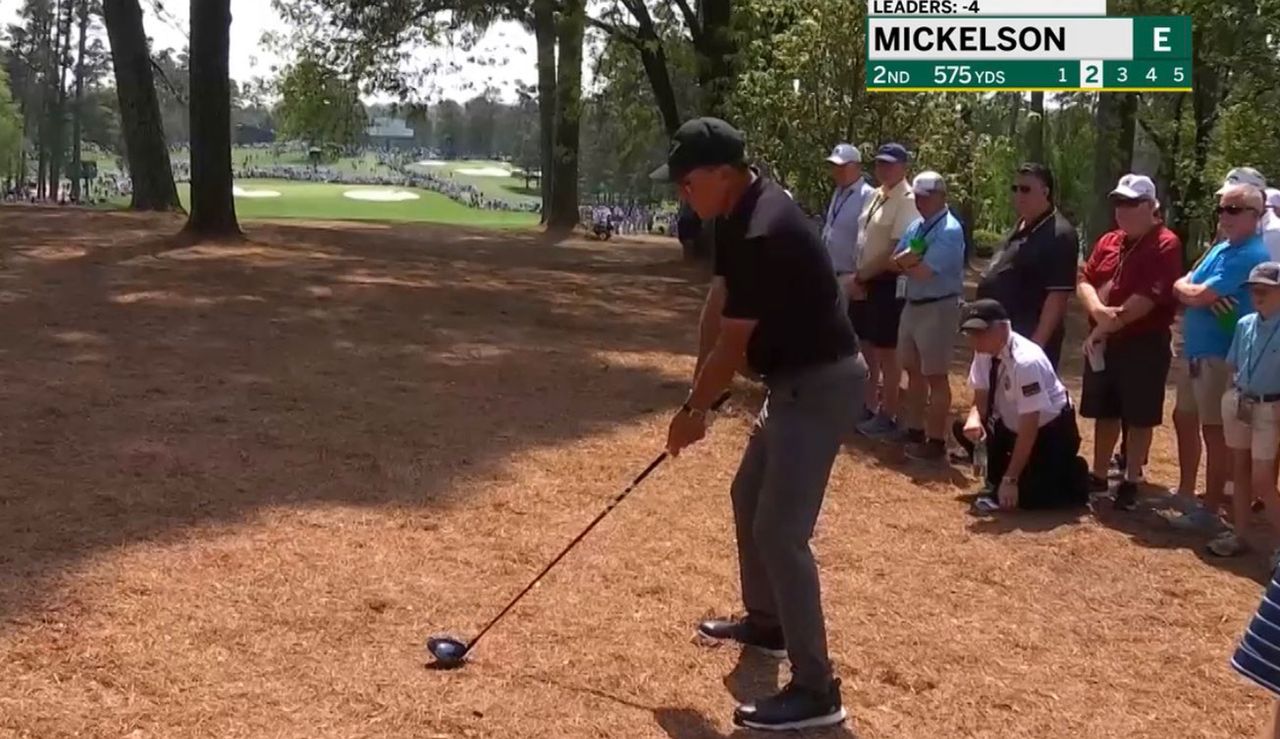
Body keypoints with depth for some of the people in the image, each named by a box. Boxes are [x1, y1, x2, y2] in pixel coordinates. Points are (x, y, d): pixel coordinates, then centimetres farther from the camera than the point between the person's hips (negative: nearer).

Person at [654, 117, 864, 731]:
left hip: (821, 383, -11)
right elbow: (717, 305, 9)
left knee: (781, 531, -13)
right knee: (750, 494, 24)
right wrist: (697, 395, 6)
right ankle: (766, 623, 41)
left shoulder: (763, 235, -27)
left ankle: (816, 689, -8)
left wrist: (694, 411, -6)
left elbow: (732, 344, -20)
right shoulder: (738, 212, 5)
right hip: (797, 377, 11)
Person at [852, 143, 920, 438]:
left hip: (888, 283, -8)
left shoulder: (907, 201, -16)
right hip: (865, 281, 8)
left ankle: (888, 415, 10)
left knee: (887, 351, 0)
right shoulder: (877, 195, 10)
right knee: (868, 345, 17)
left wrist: (861, 276, -13)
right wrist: (858, 277, 4)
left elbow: (895, 252, -20)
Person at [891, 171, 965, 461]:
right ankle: (914, 431, 28)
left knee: (935, 376, -3)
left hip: (938, 308, -9)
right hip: (912, 305, 9)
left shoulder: (950, 231, -18)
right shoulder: (916, 227, 11)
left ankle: (935, 442, 4)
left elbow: (922, 271, -25)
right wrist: (911, 258, -14)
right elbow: (896, 262, 7)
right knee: (913, 371, 16)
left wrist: (905, 261, -5)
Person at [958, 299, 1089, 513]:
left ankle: (1075, 476, 13)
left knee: (1028, 497, -15)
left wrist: (1010, 479, -30)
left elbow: (1029, 427, -31)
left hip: (1051, 431, -7)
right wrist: (974, 418, -27)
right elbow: (981, 399, -1)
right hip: (1014, 425, 8)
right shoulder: (984, 352, -11)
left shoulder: (1025, 361, -33)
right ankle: (995, 484, 10)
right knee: (967, 429, -8)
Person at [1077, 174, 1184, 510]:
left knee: (1138, 417, 2)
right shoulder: (1108, 242, 12)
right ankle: (1098, 476, 25)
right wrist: (1098, 311, -17)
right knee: (1105, 413, 14)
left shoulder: (1165, 245, -11)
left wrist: (1112, 322, -18)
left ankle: (1130, 482, 12)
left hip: (1144, 345, -6)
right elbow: (1084, 281, 4)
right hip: (1104, 342, 7)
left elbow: (1151, 296, -20)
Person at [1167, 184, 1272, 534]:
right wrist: (1198, 293, -13)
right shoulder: (1219, 248, 14)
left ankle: (1210, 510, 6)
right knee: (1184, 418, 19)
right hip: (1195, 350, 10)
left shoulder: (1249, 255, -17)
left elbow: (1198, 296, -22)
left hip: (1220, 355, -10)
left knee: (1214, 430, -3)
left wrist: (1187, 289, 0)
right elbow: (1182, 286, 8)